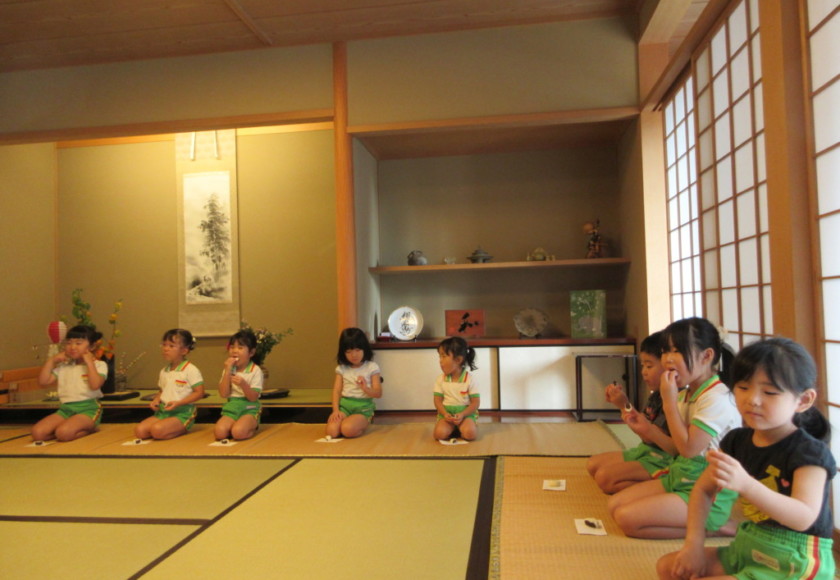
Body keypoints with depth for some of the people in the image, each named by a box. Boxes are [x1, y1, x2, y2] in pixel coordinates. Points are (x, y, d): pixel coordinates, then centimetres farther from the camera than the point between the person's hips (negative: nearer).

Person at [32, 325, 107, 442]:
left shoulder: (99, 365, 1)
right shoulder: (63, 366, 17)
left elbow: (95, 385, -17)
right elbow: (43, 382, 10)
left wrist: (89, 362, -11)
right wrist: (51, 360, 9)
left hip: (88, 409, -6)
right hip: (66, 409, 6)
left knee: (63, 432, -31)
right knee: (37, 432, -16)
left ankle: (89, 428, 0)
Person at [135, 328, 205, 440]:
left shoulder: (191, 370, -9)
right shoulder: (164, 371, 14)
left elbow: (199, 392, -12)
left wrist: (178, 403, -20)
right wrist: (156, 400, 2)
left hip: (182, 413, -7)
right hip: (163, 411, 8)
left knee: (157, 430, -30)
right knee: (139, 430, -11)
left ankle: (182, 430, -2)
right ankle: (178, 428, 2)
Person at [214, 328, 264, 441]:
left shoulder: (255, 371, -6)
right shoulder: (228, 370, 8)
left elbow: (253, 397, -11)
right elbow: (224, 394, -4)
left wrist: (243, 384, -30)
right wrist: (228, 370, -10)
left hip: (249, 409, -4)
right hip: (231, 409, 4)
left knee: (238, 432, -30)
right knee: (219, 432, -23)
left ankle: (253, 427, 2)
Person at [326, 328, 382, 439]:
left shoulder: (372, 367, -1)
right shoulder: (342, 368, 8)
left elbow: (378, 393, -3)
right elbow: (336, 391, 5)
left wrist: (366, 389, -25)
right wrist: (336, 410, -11)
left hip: (363, 406, -2)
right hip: (344, 404, 2)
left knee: (348, 429, -29)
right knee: (332, 430, -25)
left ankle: (363, 425, 2)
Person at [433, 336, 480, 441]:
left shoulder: (469, 379, -8)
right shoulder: (441, 379, 0)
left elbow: (476, 402, -7)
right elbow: (438, 400, 1)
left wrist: (462, 415, -21)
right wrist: (445, 414, -18)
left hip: (466, 413, -2)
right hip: (446, 413, 2)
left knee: (470, 434, -29)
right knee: (439, 433, -25)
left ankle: (460, 427, 4)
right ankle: (453, 428, 5)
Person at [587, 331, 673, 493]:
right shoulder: (656, 395, 9)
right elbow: (642, 425, 11)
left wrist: (625, 405, -25)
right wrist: (621, 402, 0)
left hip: (660, 458, -11)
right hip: (643, 450, 11)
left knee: (604, 477, -23)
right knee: (593, 464, 7)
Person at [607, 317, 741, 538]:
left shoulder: (717, 399, -20)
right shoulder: (684, 395, 9)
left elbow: (688, 448, -24)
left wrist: (669, 401, -21)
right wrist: (648, 431, -1)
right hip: (679, 478, 9)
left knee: (626, 517, -19)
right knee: (614, 504, 3)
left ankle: (711, 527, -5)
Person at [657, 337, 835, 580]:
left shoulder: (810, 452, -18)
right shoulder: (737, 441, 1)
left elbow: (803, 518, -30)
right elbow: (702, 490, 9)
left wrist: (745, 484, -45)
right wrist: (694, 543, -1)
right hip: (748, 547, 7)